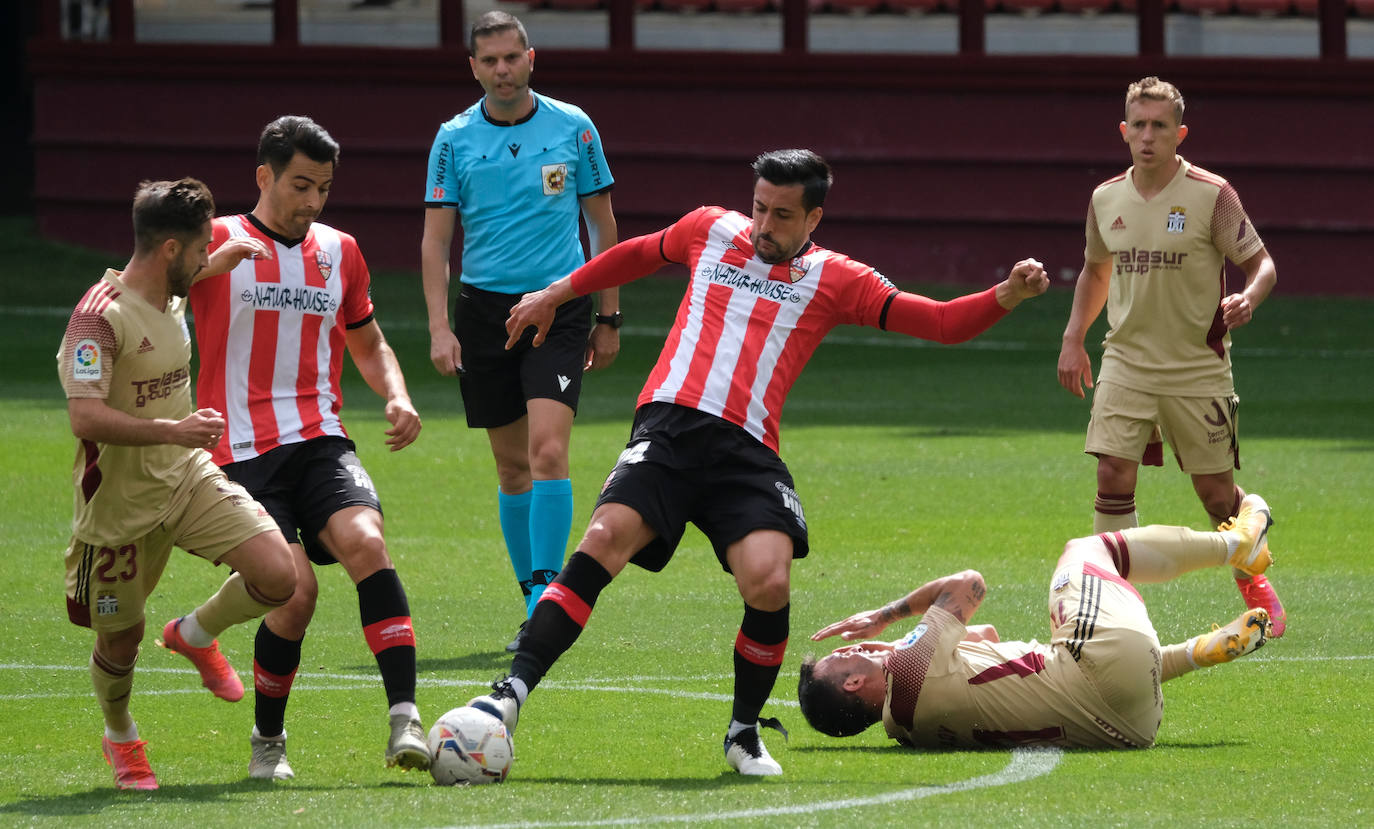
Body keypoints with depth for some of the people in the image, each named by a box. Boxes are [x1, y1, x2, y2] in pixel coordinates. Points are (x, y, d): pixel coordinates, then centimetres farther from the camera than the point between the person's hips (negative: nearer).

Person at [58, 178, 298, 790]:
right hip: (118, 502, -6)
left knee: (278, 576, -13)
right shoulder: (100, 316, -22)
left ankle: (196, 635, 17)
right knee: (121, 639, 7)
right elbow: (86, 418, -33)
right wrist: (174, 430, -38)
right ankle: (120, 738, 38)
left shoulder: (172, 301, 4)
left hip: (186, 479, 6)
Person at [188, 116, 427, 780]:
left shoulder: (338, 251, 15)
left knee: (366, 543, -25)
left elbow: (368, 345, 29)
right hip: (242, 451, -3)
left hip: (321, 440, 3)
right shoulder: (219, 242, 1)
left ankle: (404, 720, -31)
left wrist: (397, 398, 8)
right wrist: (212, 263, -29)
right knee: (295, 590, -18)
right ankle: (267, 743, 5)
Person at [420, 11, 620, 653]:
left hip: (559, 307, -2)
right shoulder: (455, 139, 3)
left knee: (548, 451, -18)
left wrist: (608, 317, 8)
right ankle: (534, 602, 15)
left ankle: (546, 595, -16)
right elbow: (435, 238, 1)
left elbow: (602, 225, 9)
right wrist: (439, 327, -9)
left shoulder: (572, 128, 1)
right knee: (512, 467, 6)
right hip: (484, 310, 2)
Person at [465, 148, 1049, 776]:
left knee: (769, 584, -22)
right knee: (606, 540, -25)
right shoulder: (710, 230, 19)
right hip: (669, 426, 0)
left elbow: (941, 322, 11)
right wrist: (557, 295, 47)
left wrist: (1007, 296, -6)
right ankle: (511, 694, -27)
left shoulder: (833, 281, 14)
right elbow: (641, 255, 39)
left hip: (747, 452, 0)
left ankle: (744, 734, 3)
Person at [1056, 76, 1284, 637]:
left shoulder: (1211, 195, -9)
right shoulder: (1106, 199, 4)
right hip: (1126, 364, 3)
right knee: (1113, 478, -13)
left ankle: (1252, 581, 30)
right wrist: (1073, 338, 13)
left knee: (1217, 493, 4)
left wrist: (1247, 298, -27)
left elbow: (1260, 263, -5)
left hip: (1198, 367, -3)